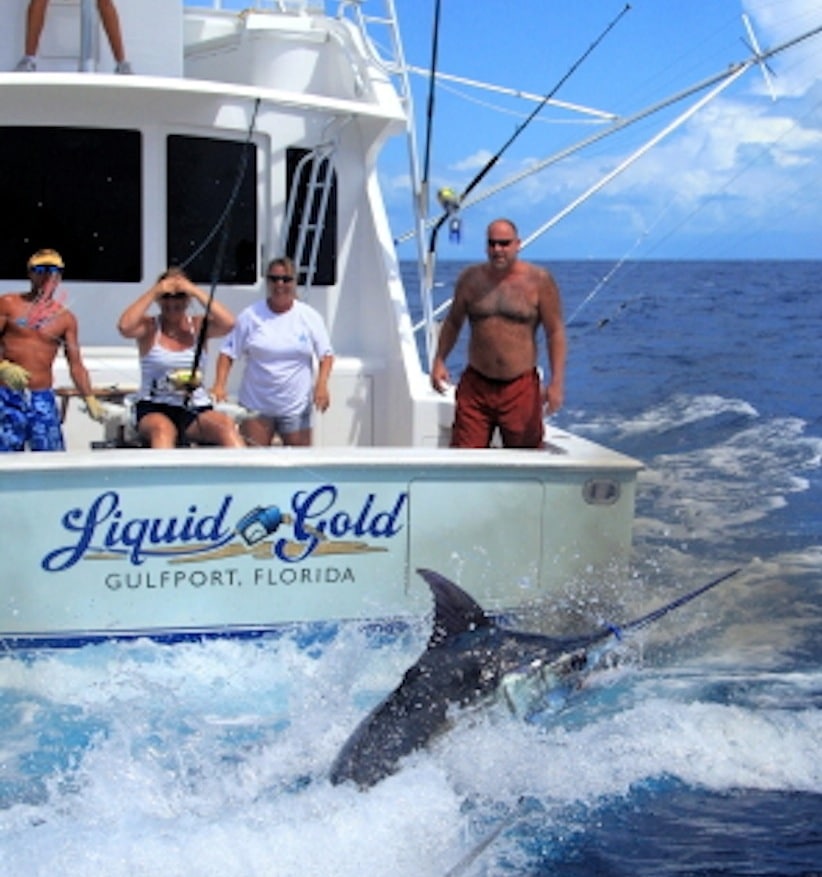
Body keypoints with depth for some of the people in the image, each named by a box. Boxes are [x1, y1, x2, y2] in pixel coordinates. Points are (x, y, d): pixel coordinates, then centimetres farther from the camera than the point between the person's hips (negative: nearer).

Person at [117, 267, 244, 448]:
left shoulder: (198, 326, 9)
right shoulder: (149, 327, 4)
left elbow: (228, 323, -11)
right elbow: (124, 327, -19)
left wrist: (196, 292, -10)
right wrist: (153, 292, -12)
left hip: (196, 409, 2)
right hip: (154, 409, -2)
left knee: (226, 424, -31)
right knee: (163, 429, -38)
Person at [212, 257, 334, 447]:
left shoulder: (309, 317, 2)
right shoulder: (251, 316, 0)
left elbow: (326, 354, 6)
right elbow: (228, 353, 1)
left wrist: (321, 384, -11)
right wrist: (219, 385, -12)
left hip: (295, 408, 0)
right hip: (256, 407, 0)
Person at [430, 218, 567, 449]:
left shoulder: (539, 280, -3)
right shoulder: (471, 278, 6)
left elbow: (555, 332, -3)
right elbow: (453, 322, 17)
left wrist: (556, 382, -11)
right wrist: (439, 361, 5)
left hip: (521, 388, -2)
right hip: (475, 386, 2)